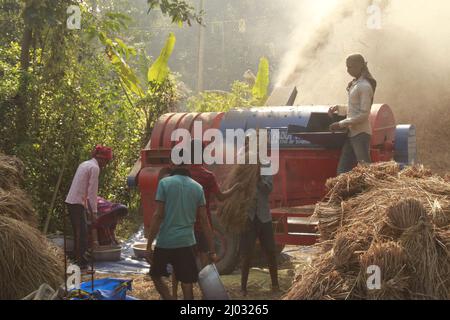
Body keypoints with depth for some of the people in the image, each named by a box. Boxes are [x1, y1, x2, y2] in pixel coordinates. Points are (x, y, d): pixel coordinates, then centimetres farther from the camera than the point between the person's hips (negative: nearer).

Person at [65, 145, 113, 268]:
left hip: (71, 201, 9)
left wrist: (88, 209, 22)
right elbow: (92, 192, -15)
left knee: (78, 233, 15)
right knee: (83, 234, -5)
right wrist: (93, 212, -12)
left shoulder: (84, 164, 18)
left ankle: (78, 259, 22)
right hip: (77, 203, -9)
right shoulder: (95, 168, -11)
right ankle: (82, 263, -3)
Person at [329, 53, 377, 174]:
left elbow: (363, 114, -17)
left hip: (361, 134, -9)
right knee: (342, 170, 6)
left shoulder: (365, 86, -11)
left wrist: (341, 124, -17)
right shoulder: (355, 84, 17)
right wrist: (338, 108, 11)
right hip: (351, 134, 9)